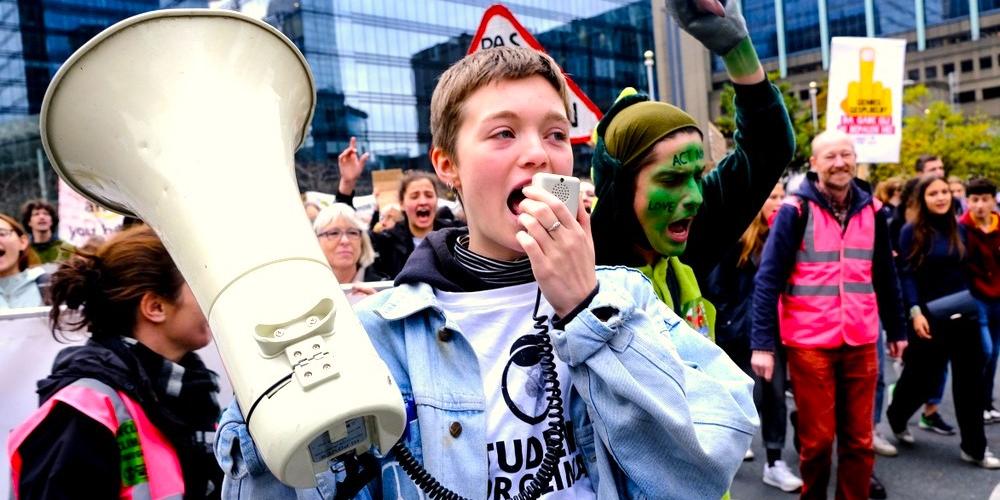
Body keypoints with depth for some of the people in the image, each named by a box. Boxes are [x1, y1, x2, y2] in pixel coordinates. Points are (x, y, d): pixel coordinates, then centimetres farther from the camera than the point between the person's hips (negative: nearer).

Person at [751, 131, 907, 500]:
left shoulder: (871, 210, 7)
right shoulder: (795, 210, -8)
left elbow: (885, 275, 17)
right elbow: (768, 278, -11)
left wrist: (896, 329, 21)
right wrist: (762, 343, -16)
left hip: (861, 343, 4)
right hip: (809, 343, -4)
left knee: (859, 438, 11)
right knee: (817, 438, 6)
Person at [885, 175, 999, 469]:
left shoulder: (959, 230, 8)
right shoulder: (911, 231, -8)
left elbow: (967, 271, 14)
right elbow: (906, 275, -12)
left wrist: (976, 307, 11)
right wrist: (915, 312, -20)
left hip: (963, 316, 5)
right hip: (930, 318, -5)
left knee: (969, 381, 7)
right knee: (920, 378, 6)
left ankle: (974, 448, 17)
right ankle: (896, 418, 34)